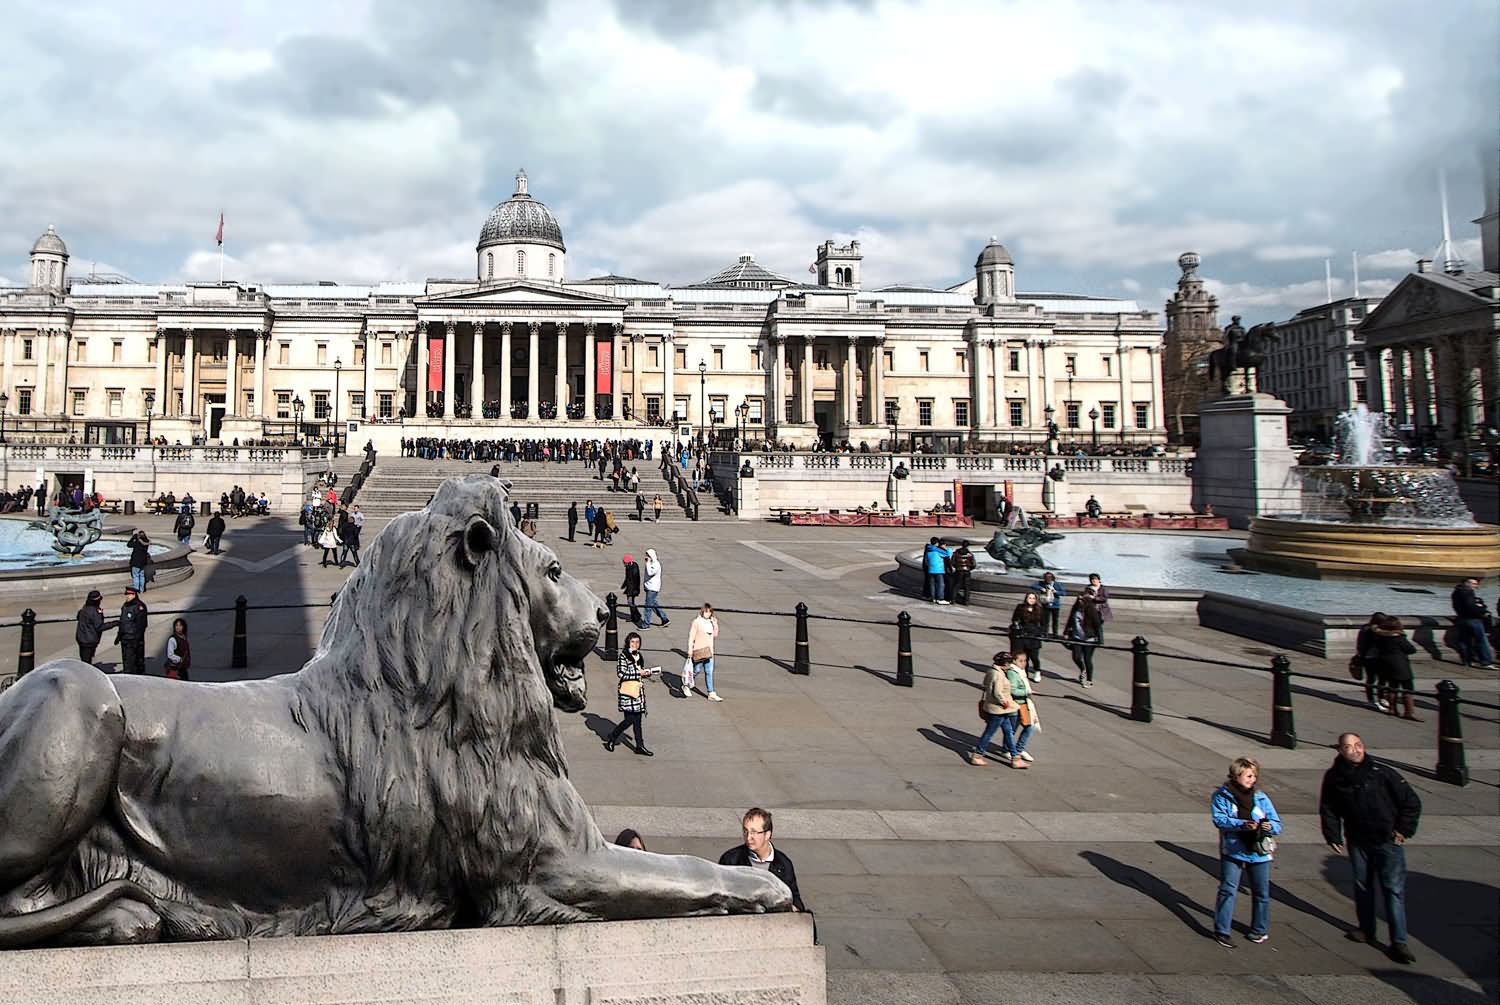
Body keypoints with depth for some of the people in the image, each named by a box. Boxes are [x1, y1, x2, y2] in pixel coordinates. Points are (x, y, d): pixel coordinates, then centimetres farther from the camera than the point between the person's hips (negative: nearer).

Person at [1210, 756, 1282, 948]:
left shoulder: (1261, 798, 4)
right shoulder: (1221, 796, -4)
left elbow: (1277, 824, 2)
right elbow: (1219, 819, -16)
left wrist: (1270, 826, -22)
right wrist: (1242, 824, -31)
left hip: (1258, 853, 3)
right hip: (1232, 851, -3)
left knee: (1261, 892, 12)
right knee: (1228, 889, -6)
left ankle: (1260, 930, 32)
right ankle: (1221, 931, 4)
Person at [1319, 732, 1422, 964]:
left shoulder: (1382, 773, -13)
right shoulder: (1334, 777, -4)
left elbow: (1412, 802, -3)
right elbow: (1328, 809, 10)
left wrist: (1404, 830, -7)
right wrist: (1332, 836, 3)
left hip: (1388, 841, -3)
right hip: (1357, 842, 3)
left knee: (1394, 889, -5)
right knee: (1362, 887, 14)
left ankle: (1398, 942, -2)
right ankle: (1367, 930, 31)